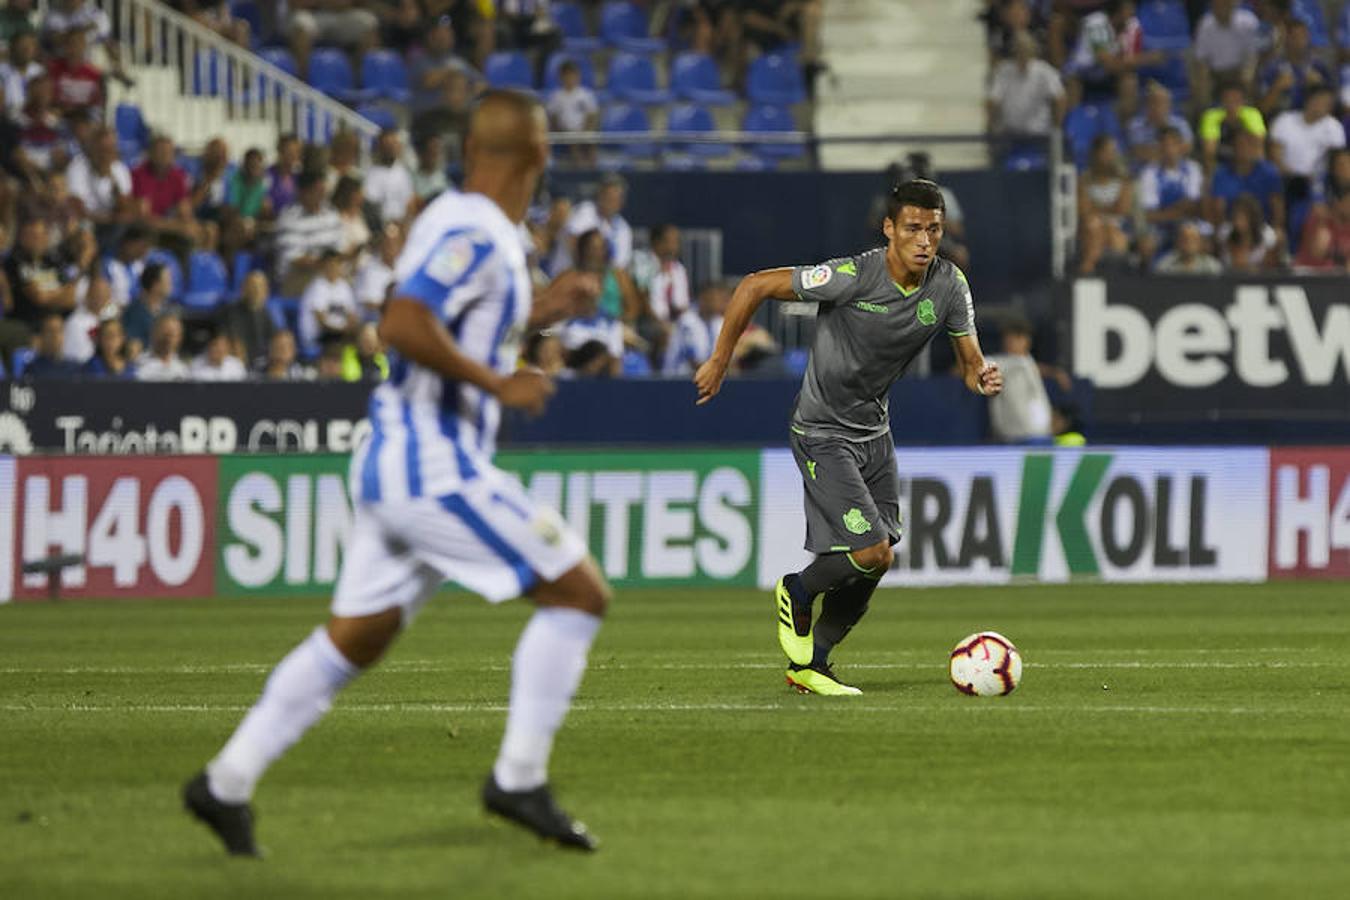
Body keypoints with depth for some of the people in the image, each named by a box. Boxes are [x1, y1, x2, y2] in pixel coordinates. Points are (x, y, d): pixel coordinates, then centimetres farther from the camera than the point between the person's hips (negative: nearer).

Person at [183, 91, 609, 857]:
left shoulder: (455, 221, 13)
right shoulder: (477, 235, -16)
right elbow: (402, 325, -28)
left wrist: (540, 311, 18)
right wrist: (498, 383, -21)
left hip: (395, 464, 10)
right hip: (436, 467, -10)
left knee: (354, 639, 14)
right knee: (581, 592, -4)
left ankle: (228, 782, 16)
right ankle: (520, 778, -3)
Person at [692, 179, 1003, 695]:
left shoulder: (949, 285, -7)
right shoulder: (854, 276, -25)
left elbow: (969, 360, 2)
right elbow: (755, 286, -18)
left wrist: (982, 378, -23)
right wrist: (719, 360, -14)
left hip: (874, 430, 7)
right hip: (824, 434, -7)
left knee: (873, 566, 6)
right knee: (872, 552, -16)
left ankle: (809, 663, 25)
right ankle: (797, 593, 15)